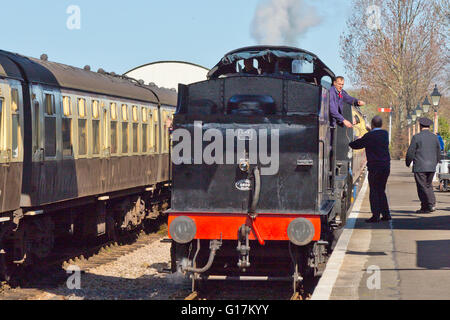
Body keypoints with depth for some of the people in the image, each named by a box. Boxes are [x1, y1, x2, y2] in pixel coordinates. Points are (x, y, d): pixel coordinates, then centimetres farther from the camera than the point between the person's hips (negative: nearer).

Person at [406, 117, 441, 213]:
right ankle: (432, 203, 1)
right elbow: (438, 153, 13)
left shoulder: (416, 137, -8)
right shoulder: (435, 137, 7)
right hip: (432, 167, 5)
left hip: (420, 167, -5)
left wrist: (408, 163, 10)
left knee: (422, 187, 0)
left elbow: (410, 152, -7)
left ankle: (425, 207, -2)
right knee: (428, 186, 16)